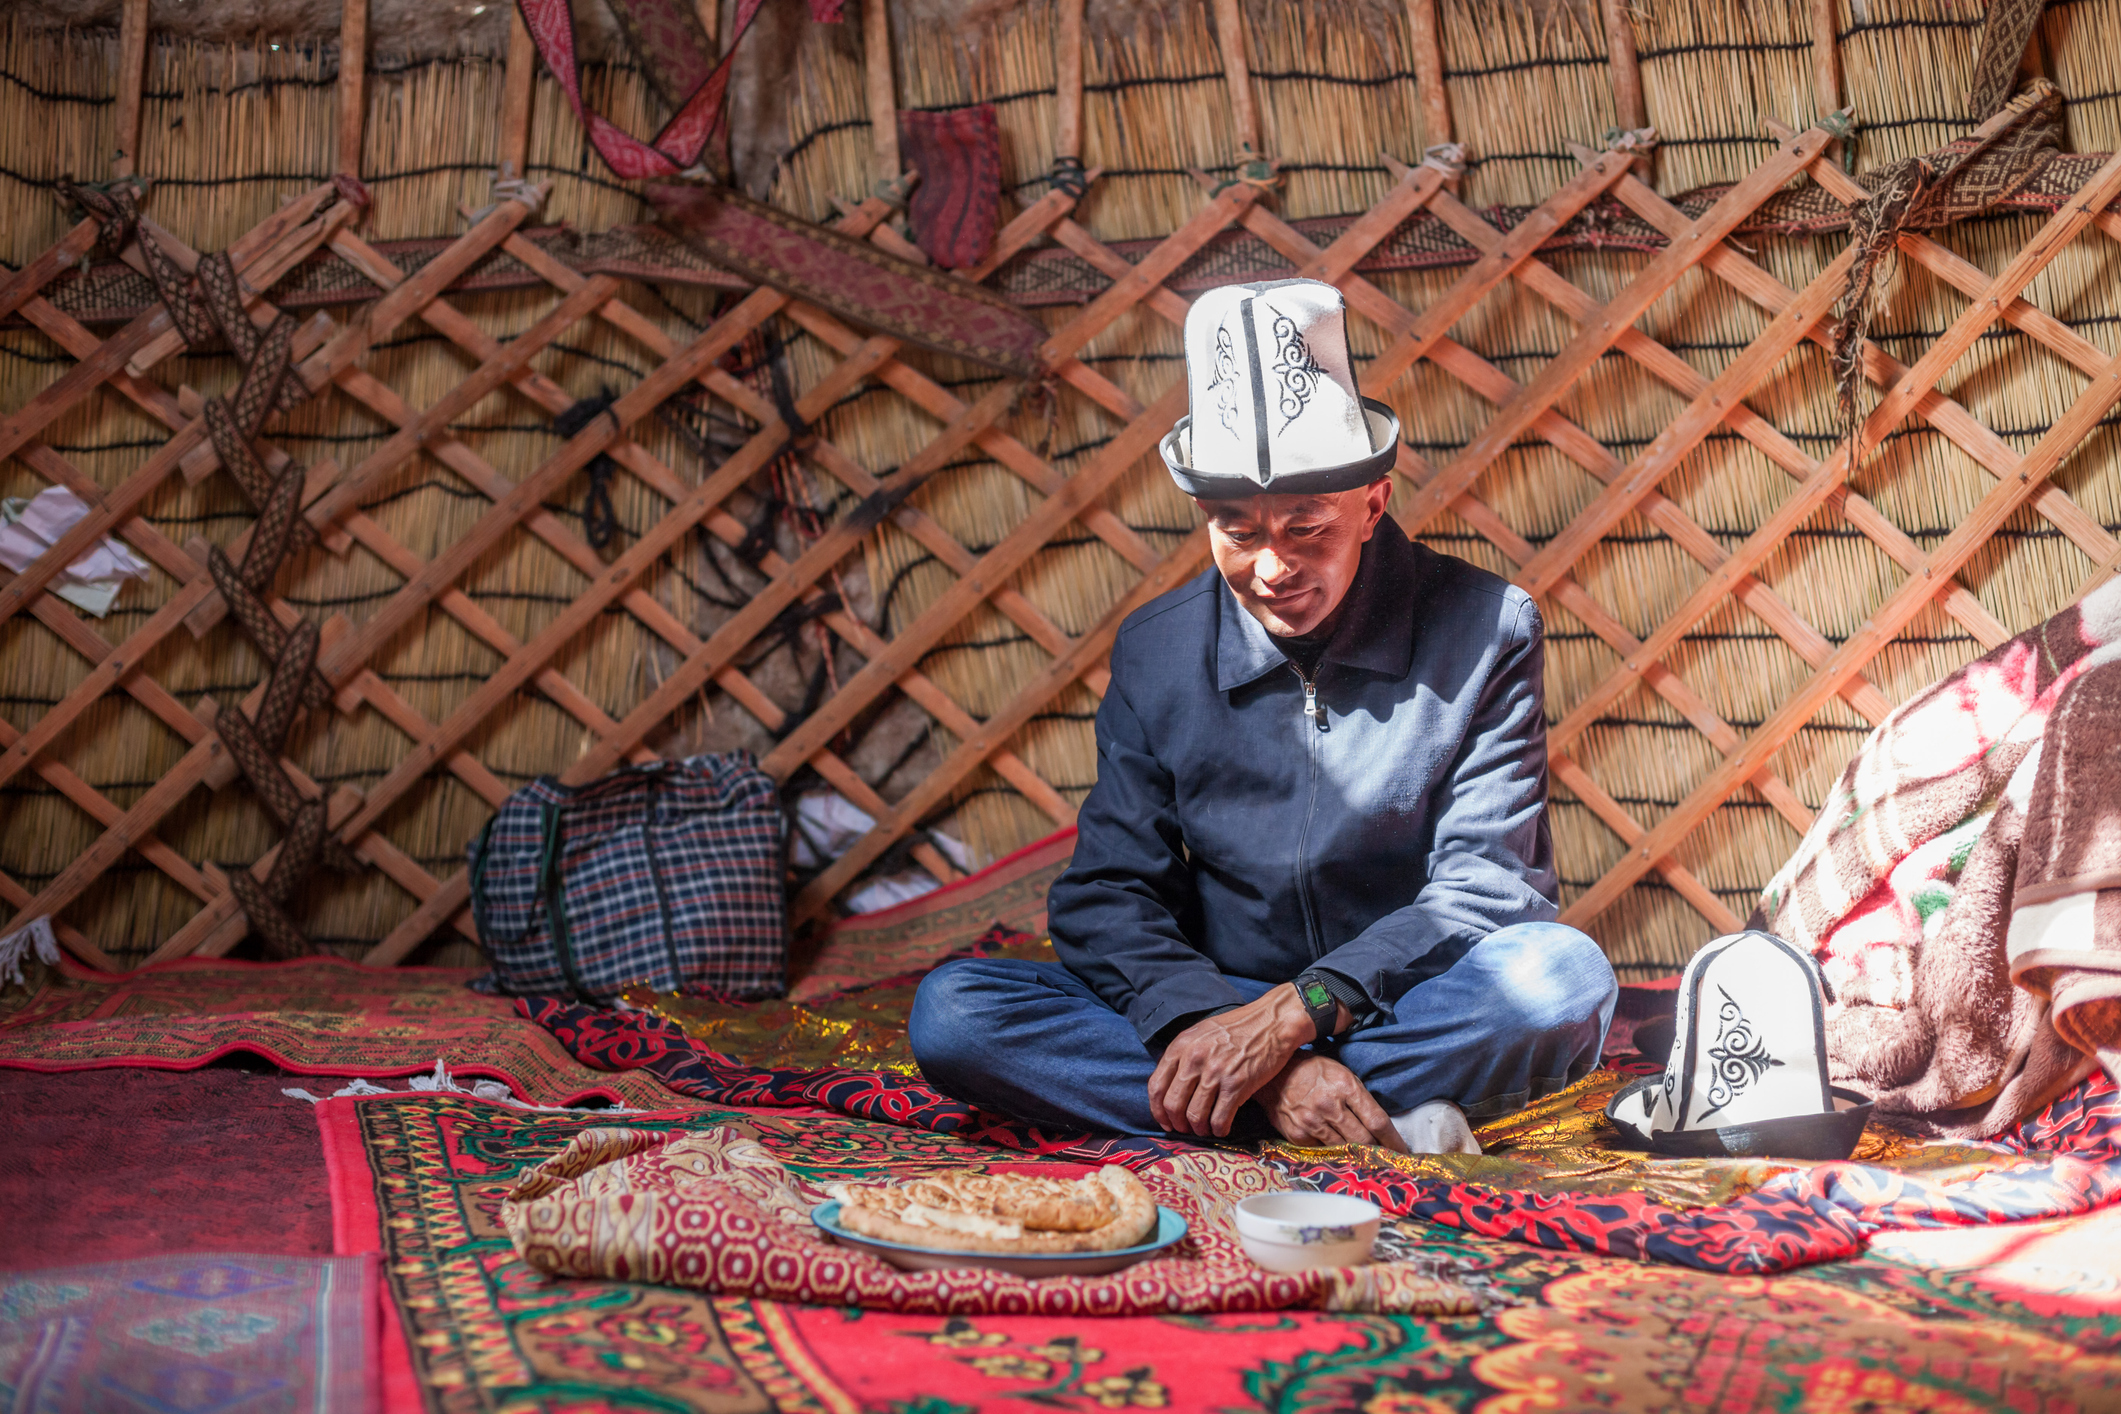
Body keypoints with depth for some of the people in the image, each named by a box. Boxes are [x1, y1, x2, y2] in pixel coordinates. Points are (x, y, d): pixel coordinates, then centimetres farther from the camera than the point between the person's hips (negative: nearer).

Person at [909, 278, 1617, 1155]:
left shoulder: (1486, 631, -6)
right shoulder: (1155, 652, 0)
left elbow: (1487, 887, -11)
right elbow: (1107, 896, -4)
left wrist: (1296, 1012, -25)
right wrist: (1265, 1067, -22)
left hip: (1413, 1016, -3)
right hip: (1221, 1010, 3)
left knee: (1563, 977, -34)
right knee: (951, 1013, -22)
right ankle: (1386, 1120, -26)